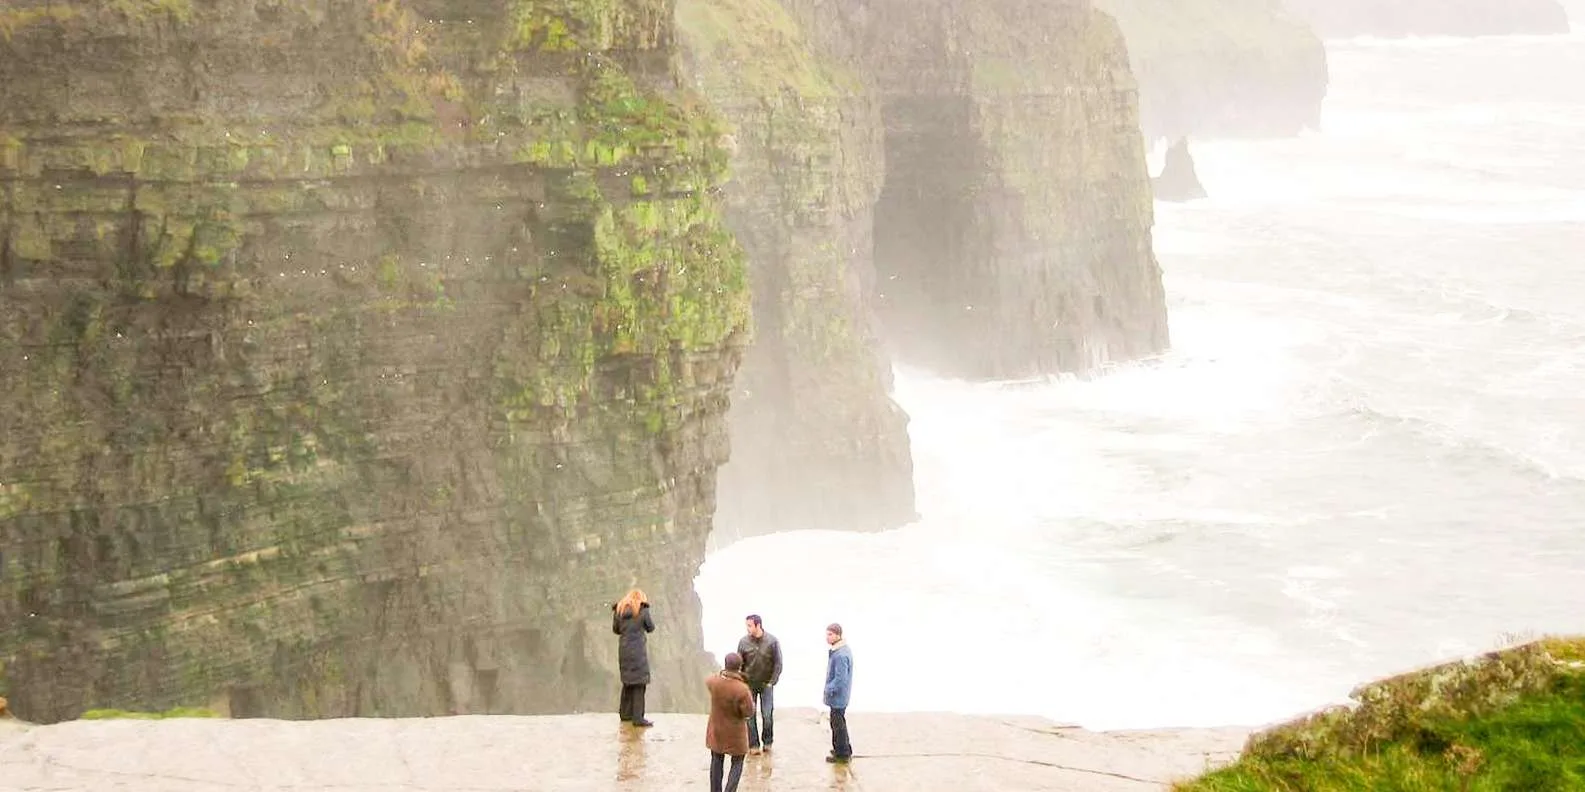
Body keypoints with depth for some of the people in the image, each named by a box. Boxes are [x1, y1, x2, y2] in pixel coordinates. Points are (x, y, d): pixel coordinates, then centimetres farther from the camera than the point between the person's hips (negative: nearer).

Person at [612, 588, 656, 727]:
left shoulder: (619, 610, 5)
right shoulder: (643, 610, -7)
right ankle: (638, 718, -7)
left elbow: (615, 629, 12)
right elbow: (651, 628, 3)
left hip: (623, 650, 5)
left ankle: (625, 713, 27)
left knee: (627, 681, 19)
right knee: (639, 683, -2)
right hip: (638, 650, -5)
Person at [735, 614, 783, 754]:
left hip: (766, 684, -1)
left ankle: (767, 742, 17)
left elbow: (778, 663, -4)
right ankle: (753, 744, 8)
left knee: (767, 715, -1)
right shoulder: (744, 642, -7)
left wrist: (772, 682, -7)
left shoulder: (772, 641, -10)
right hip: (749, 684, 1)